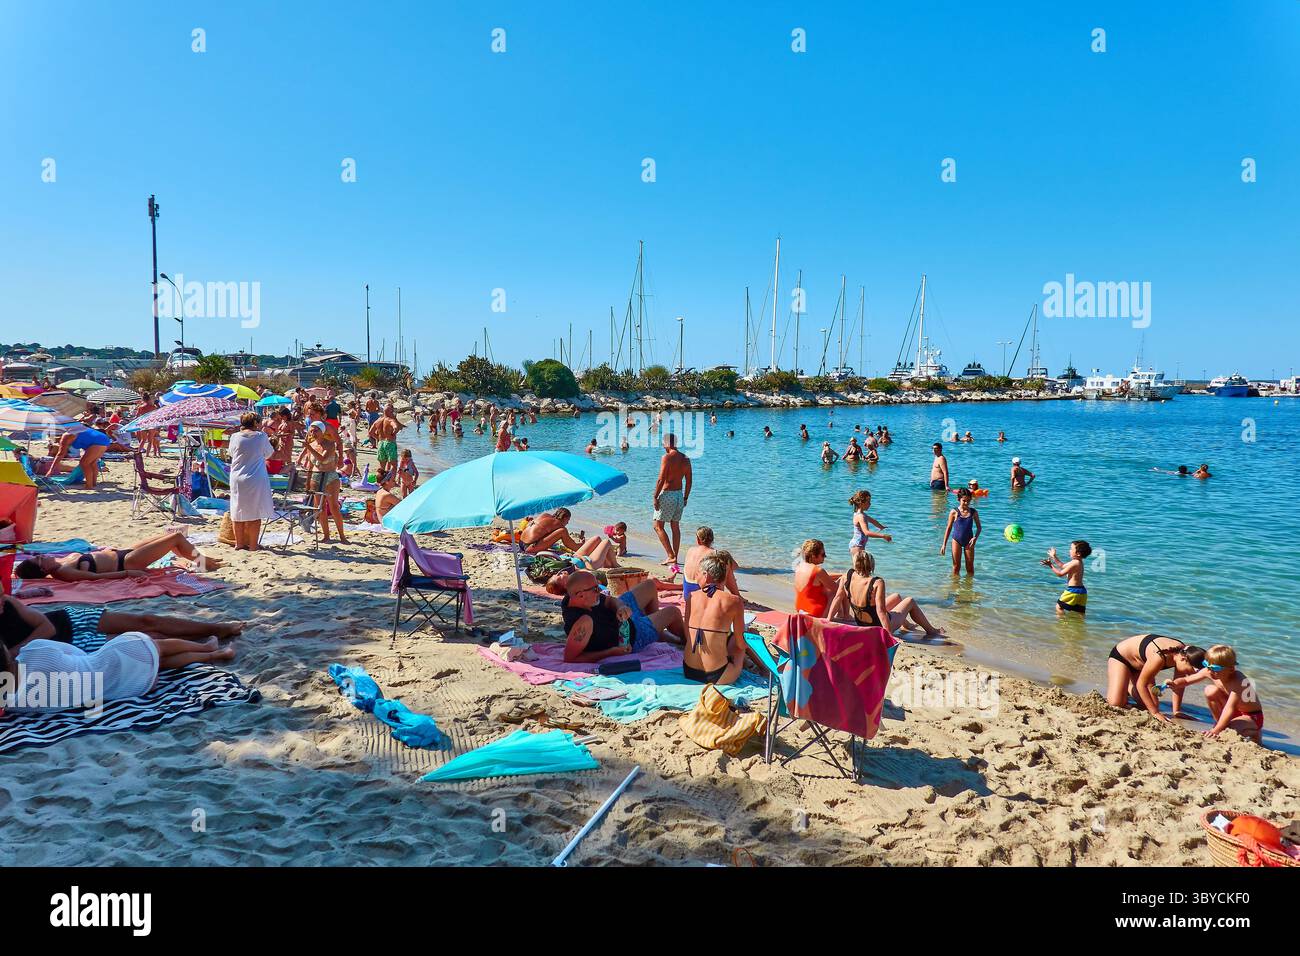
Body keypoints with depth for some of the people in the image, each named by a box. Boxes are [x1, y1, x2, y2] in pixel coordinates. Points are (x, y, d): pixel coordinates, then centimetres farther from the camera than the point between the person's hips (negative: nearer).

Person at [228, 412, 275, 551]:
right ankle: (252, 545, 3)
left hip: (238, 480, 2)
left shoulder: (235, 437, 0)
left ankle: (239, 544, 16)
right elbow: (269, 454, 9)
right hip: (256, 479, -2)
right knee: (255, 513, 3)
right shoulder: (261, 436, -4)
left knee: (238, 512, 12)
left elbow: (232, 454, 14)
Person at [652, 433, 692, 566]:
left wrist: (655, 497, -12)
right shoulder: (686, 459, 7)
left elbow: (661, 479, -18)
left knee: (658, 526, 0)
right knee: (675, 527, 14)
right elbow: (689, 481, 10)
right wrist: (685, 498, 18)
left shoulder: (667, 457, -14)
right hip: (679, 494, 7)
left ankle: (670, 556, -8)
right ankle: (675, 558, 17)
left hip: (667, 494, -7)